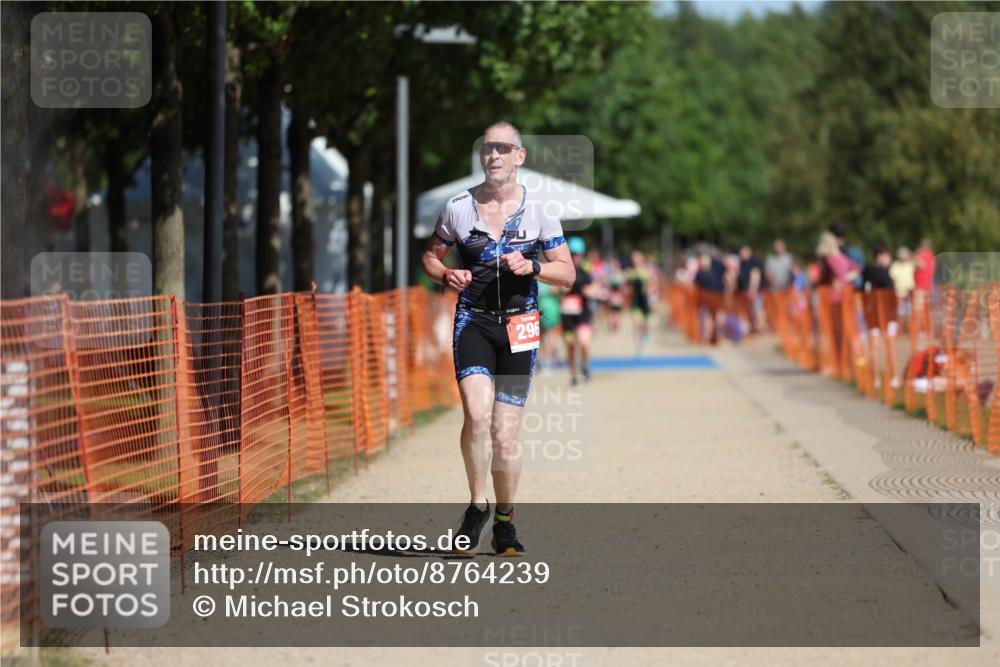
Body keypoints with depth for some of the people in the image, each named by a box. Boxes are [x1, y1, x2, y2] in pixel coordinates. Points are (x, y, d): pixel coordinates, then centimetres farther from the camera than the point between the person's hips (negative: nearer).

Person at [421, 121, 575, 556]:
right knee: (477, 414, -23)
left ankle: (504, 520, 21)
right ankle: (477, 505, -4)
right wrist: (446, 275, -5)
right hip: (473, 320, 0)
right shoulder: (458, 208, 2)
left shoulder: (538, 211, 1)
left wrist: (532, 267, -13)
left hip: (519, 327, 0)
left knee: (504, 437, 1)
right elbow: (431, 256, 17)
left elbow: (567, 274, 6)